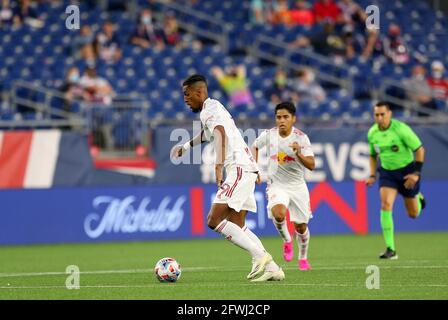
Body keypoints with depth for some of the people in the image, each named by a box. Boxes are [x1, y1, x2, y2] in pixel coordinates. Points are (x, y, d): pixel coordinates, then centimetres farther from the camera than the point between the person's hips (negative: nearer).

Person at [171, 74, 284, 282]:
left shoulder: (209, 109, -6)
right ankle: (271, 268, 0)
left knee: (214, 221, -16)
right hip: (244, 170, 10)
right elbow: (207, 133, 47)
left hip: (239, 168, -10)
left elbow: (220, 134, -25)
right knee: (237, 227, 8)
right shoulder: (214, 107, 25)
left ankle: (260, 256, -22)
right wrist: (187, 146, 62)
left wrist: (218, 167, -35)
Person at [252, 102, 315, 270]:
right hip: (276, 185, 0)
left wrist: (299, 154, -38)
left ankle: (303, 258, 32)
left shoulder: (301, 138, -13)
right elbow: (255, 147, 16)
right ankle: (287, 241, 1)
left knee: (301, 226, 5)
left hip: (297, 186, 0)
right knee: (278, 214, -30)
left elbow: (311, 165, -20)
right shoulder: (268, 135, -7)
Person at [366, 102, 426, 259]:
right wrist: (372, 175, 2)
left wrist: (416, 173, -17)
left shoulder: (401, 129, -21)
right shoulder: (372, 133, -5)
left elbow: (419, 149, -13)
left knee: (413, 214, 7)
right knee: (385, 204, -21)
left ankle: (418, 198, 47)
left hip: (407, 171, -3)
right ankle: (390, 249, -20)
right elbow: (373, 155, 14)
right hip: (387, 172, 3)